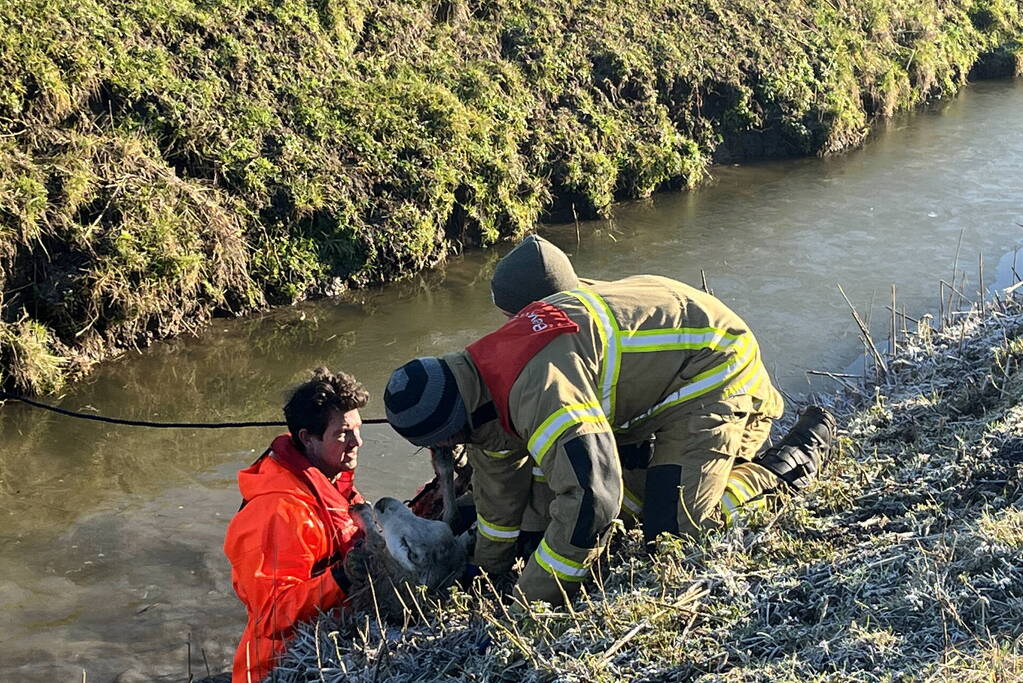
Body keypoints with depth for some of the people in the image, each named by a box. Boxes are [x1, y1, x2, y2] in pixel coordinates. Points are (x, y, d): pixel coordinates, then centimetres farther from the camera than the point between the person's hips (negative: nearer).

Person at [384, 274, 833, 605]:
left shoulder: (538, 389, -35)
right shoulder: (489, 367, -2)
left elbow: (589, 498, -41)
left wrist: (534, 598, -30)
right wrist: (488, 568, 24)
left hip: (713, 367, -10)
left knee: (671, 526, -16)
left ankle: (789, 468, 2)